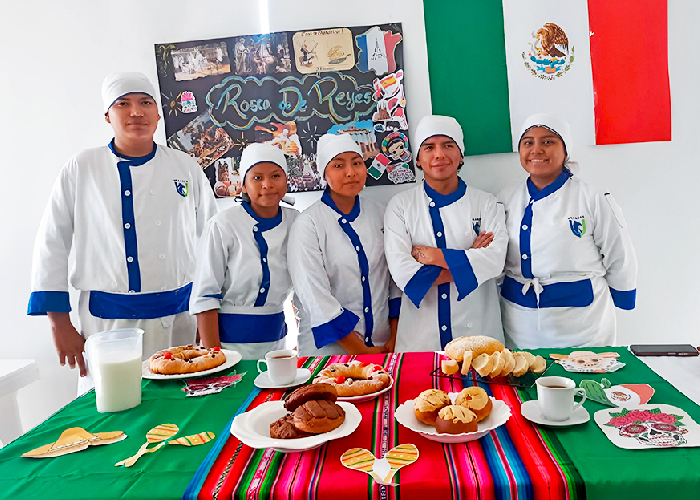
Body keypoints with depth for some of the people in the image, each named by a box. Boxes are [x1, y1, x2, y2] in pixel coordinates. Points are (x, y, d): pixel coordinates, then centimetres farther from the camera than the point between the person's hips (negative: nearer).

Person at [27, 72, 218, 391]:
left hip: (180, 317, 1)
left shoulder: (186, 168, 5)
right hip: (107, 320, -1)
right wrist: (60, 324, -1)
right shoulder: (81, 169, 1)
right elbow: (52, 246, 3)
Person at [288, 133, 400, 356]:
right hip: (328, 348, -4)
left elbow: (396, 278, 7)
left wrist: (395, 338, 0)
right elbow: (314, 296, -15)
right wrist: (360, 351, -14)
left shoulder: (378, 213, 4)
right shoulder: (308, 224, -11)